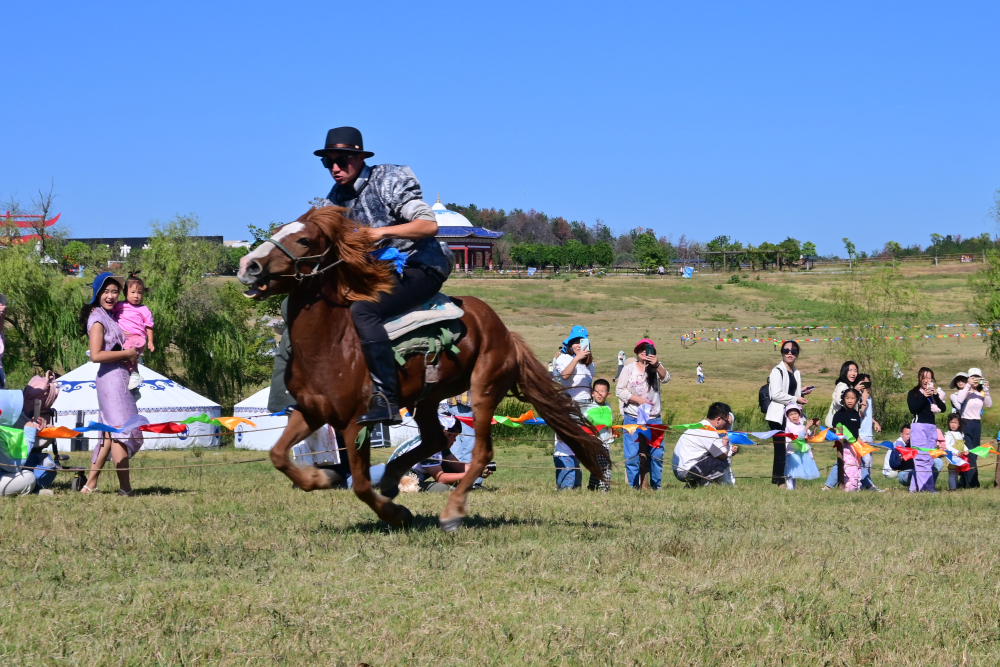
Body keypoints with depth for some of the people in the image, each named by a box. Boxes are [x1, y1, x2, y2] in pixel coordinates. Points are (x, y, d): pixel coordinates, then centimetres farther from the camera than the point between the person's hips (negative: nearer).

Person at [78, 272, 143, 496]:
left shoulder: (108, 316, 18)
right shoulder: (97, 319, -11)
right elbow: (96, 355, -20)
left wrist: (132, 356, 7)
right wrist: (127, 353, -14)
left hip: (120, 376, 10)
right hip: (111, 376, -10)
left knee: (111, 433, 12)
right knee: (122, 431, -10)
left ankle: (90, 484, 15)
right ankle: (125, 487, -10)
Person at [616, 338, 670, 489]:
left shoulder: (656, 368, 5)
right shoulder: (629, 369, 2)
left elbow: (666, 378, -15)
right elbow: (619, 390, -1)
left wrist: (657, 365, -32)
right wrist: (637, 399, -13)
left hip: (653, 418, 2)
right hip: (632, 418, -2)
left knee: (656, 453, 4)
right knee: (633, 454, -3)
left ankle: (655, 485, 13)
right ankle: (634, 486, 2)